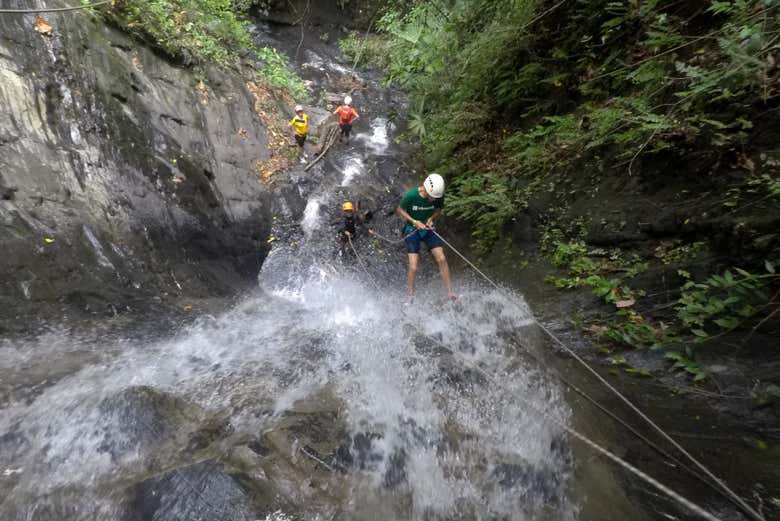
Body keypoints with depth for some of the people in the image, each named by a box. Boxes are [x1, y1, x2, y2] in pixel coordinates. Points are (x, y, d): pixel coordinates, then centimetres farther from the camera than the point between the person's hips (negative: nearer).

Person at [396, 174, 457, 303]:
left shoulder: (439, 196, -14)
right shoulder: (411, 195, -23)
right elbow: (399, 210, -9)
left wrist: (431, 218, -14)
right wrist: (414, 221, -20)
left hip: (428, 228, 3)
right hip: (412, 229, -3)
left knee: (441, 259, -10)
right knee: (413, 267, -11)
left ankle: (450, 292, 3)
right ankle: (411, 295, 11)